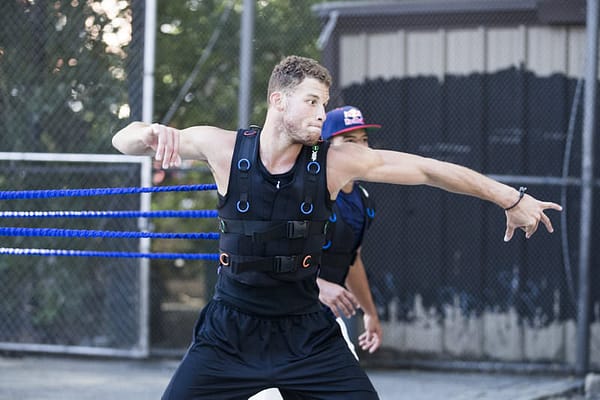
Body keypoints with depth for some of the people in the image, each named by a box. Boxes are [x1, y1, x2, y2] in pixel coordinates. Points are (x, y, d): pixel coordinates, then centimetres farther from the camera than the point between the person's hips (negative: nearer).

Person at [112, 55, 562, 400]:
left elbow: (429, 169, -5)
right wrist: (151, 133, -32)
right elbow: (124, 142, -7)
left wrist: (511, 199, -2)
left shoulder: (335, 162, -11)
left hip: (306, 333, 1)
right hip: (230, 331, -1)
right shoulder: (223, 148, -12)